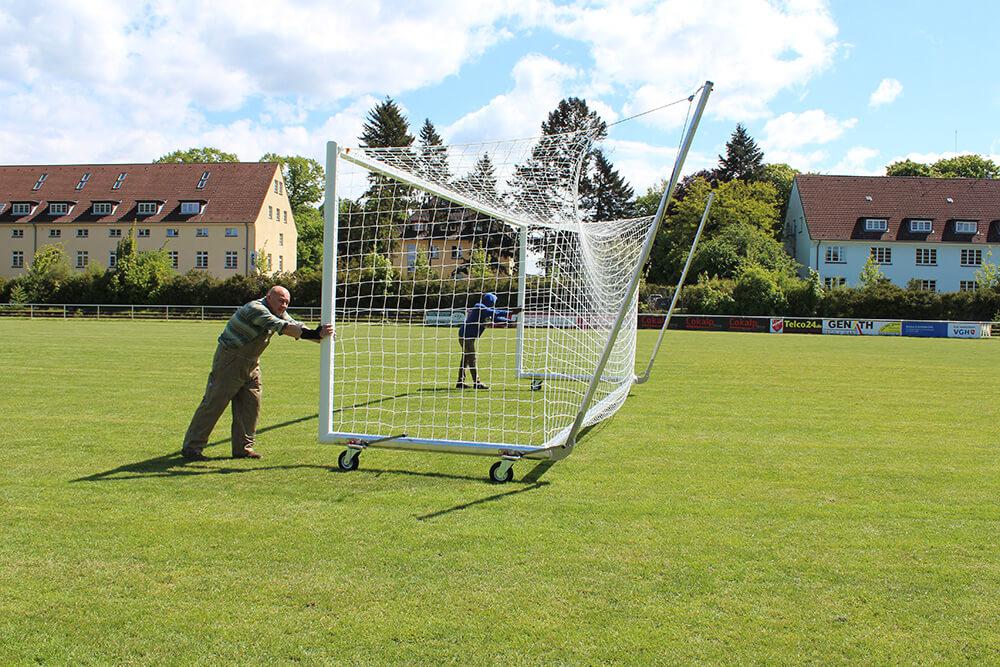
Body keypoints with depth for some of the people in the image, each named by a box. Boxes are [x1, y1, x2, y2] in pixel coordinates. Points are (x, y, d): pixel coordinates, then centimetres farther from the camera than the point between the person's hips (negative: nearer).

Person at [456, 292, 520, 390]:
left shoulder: (483, 309, 16)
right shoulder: (480, 308, -13)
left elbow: (494, 318, 21)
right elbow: (494, 313, -23)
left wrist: (509, 320, 15)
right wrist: (510, 312, -22)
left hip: (465, 335, 10)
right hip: (467, 335, -10)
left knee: (465, 359, 12)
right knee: (472, 359, -9)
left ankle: (461, 382, 16)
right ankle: (476, 383, -9)